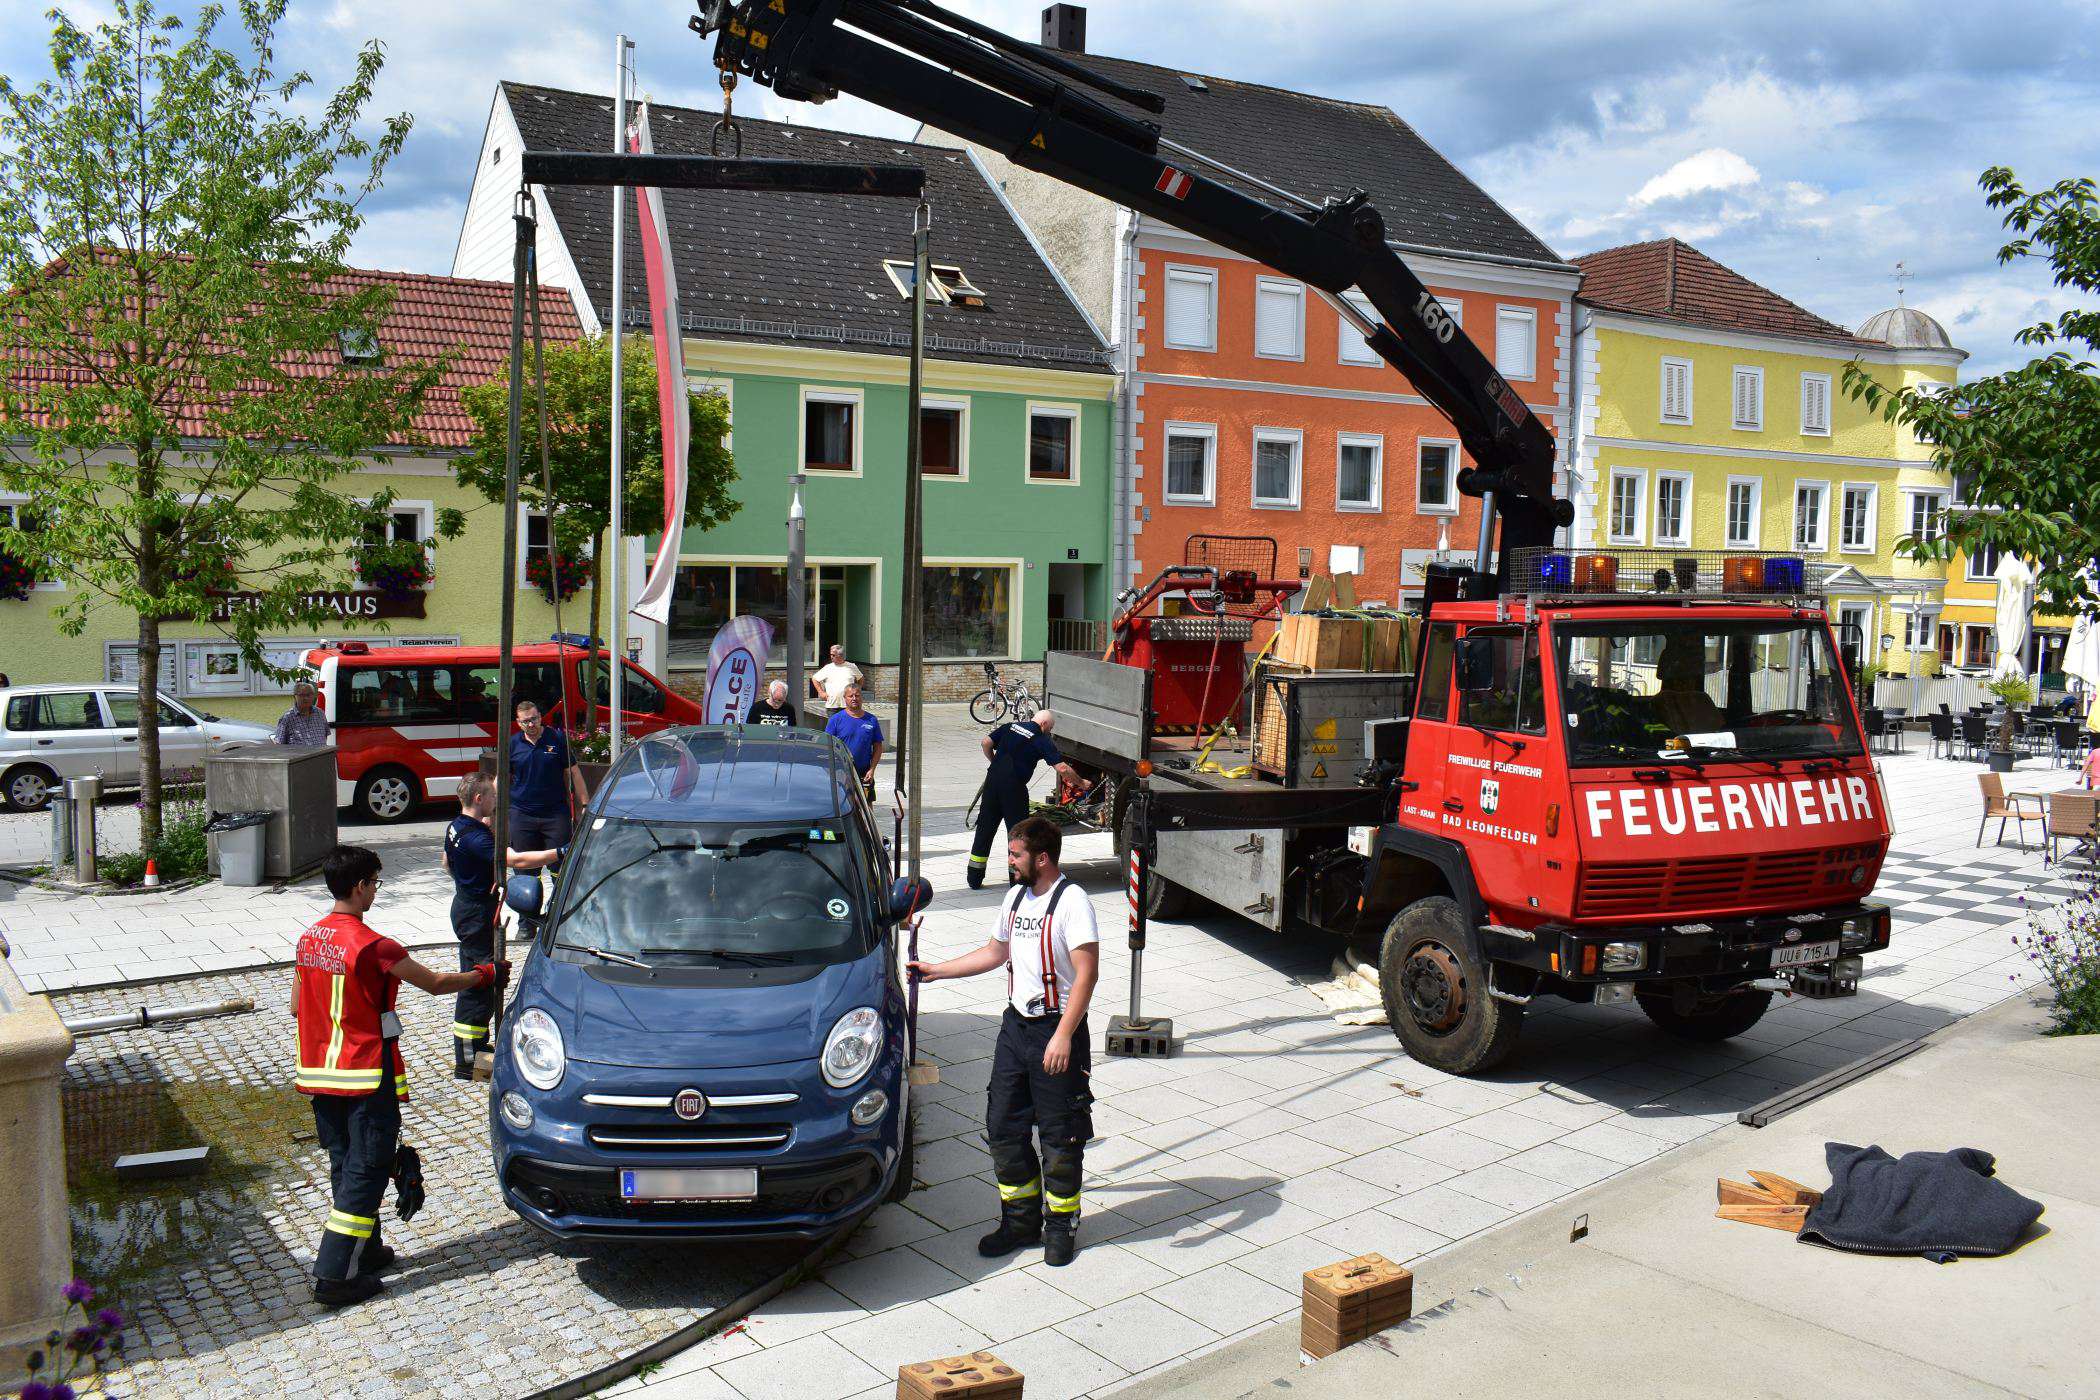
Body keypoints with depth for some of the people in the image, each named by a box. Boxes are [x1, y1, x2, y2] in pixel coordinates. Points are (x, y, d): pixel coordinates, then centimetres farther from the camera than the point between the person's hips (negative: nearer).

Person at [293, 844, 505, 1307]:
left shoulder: (309, 938, 3)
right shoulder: (373, 946, -20)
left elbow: (296, 1007, 12)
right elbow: (436, 984, -11)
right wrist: (487, 974, 4)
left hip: (322, 1073, 8)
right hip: (366, 1077, -8)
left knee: (345, 1164, 18)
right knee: (366, 1170, 0)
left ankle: (363, 1249, 29)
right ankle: (336, 1276, 0)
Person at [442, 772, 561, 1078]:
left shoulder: (456, 827, 6)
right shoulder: (476, 836, -26)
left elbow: (447, 864, 23)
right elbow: (516, 860, -37)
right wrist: (559, 853, -39)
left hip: (465, 904, 11)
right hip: (478, 913, -11)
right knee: (479, 985, -5)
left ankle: (477, 1044, 36)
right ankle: (465, 1065, -1)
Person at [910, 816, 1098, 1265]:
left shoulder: (1072, 901, -14)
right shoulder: (1017, 896, 12)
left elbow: (1087, 972, -21)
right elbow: (995, 953, 26)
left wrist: (1064, 1034, -27)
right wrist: (936, 971, 24)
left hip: (1056, 1030, -8)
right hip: (1015, 1025, 8)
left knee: (1059, 1136, 2)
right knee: (1002, 1128, 9)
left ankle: (1061, 1224, 18)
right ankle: (1020, 1219, 23)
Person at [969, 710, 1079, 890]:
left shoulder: (1010, 727, 13)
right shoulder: (1041, 740, -2)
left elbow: (986, 743, 8)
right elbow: (1062, 768, -7)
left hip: (992, 780, 5)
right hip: (1014, 786, -5)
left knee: (985, 828, 12)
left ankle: (974, 879, 16)